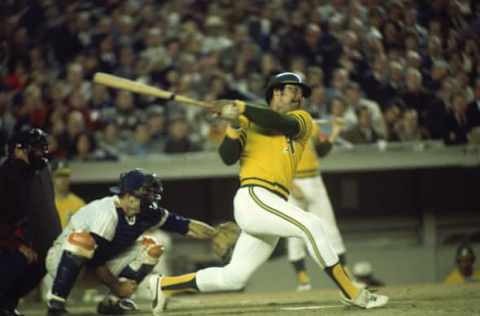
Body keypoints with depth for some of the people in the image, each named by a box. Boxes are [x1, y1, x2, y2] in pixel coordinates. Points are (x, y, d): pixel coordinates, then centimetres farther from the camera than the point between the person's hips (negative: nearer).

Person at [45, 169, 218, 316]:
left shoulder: (148, 214, -8)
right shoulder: (107, 213, -30)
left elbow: (187, 226, -3)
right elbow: (94, 261, -28)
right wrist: (117, 287, -18)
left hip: (99, 267, 7)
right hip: (62, 260, -7)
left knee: (150, 247, -2)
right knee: (82, 239, -40)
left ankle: (112, 301, -5)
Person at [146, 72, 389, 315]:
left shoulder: (302, 120, 16)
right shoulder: (249, 121, 10)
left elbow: (282, 124, -8)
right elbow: (227, 158, -2)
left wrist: (241, 108, -14)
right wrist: (235, 124, -15)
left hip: (272, 206, 5)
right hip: (254, 198, -5)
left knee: (233, 278, 8)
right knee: (311, 225, -25)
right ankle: (352, 294, -23)